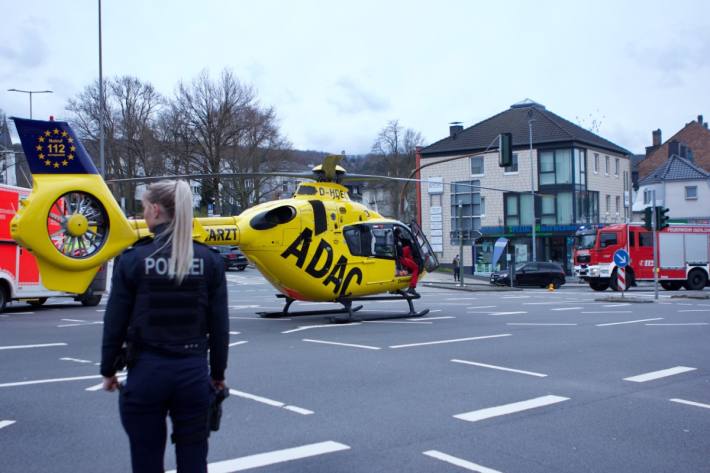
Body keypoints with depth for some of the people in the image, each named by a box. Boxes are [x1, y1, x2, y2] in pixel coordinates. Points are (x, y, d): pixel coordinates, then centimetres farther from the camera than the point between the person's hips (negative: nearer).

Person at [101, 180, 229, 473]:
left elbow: (115, 322, -4)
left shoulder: (133, 259, -7)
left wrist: (108, 370, 10)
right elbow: (219, 325, 1)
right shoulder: (209, 260, -2)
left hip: (146, 371, -2)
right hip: (193, 371, 2)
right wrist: (218, 373, 12)